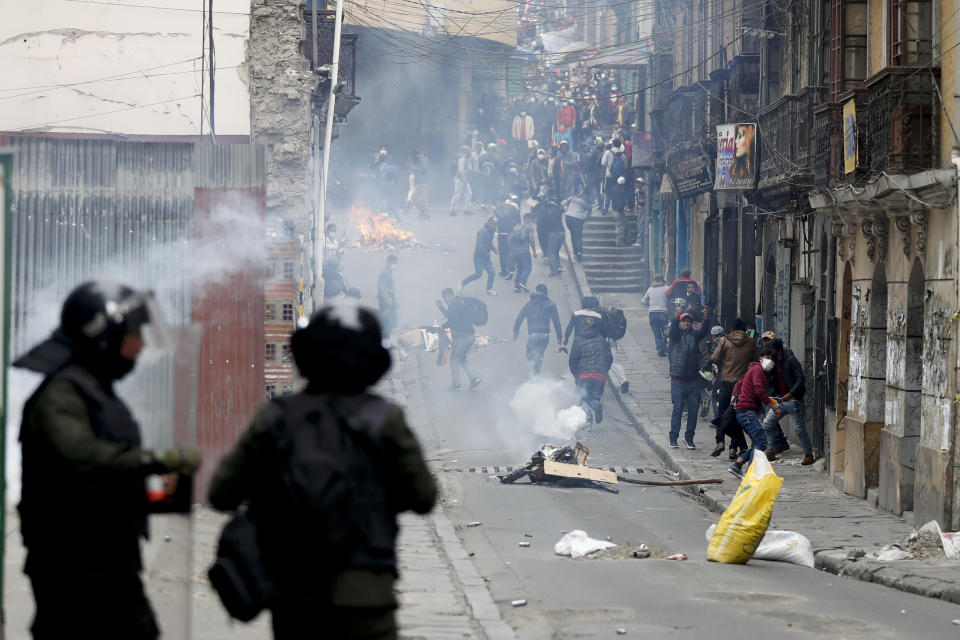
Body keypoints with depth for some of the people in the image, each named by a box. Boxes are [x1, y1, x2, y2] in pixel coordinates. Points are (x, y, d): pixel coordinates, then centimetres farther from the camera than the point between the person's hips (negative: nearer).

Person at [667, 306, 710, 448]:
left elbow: (703, 331, -6)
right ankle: (673, 438, 3)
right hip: (678, 379, -3)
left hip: (694, 380, 3)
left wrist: (706, 318, -25)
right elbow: (673, 329, -16)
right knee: (678, 408, -5)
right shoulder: (676, 335, 5)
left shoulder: (694, 336, 11)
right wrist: (676, 317, -35)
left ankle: (689, 438, 12)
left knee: (693, 408, 2)